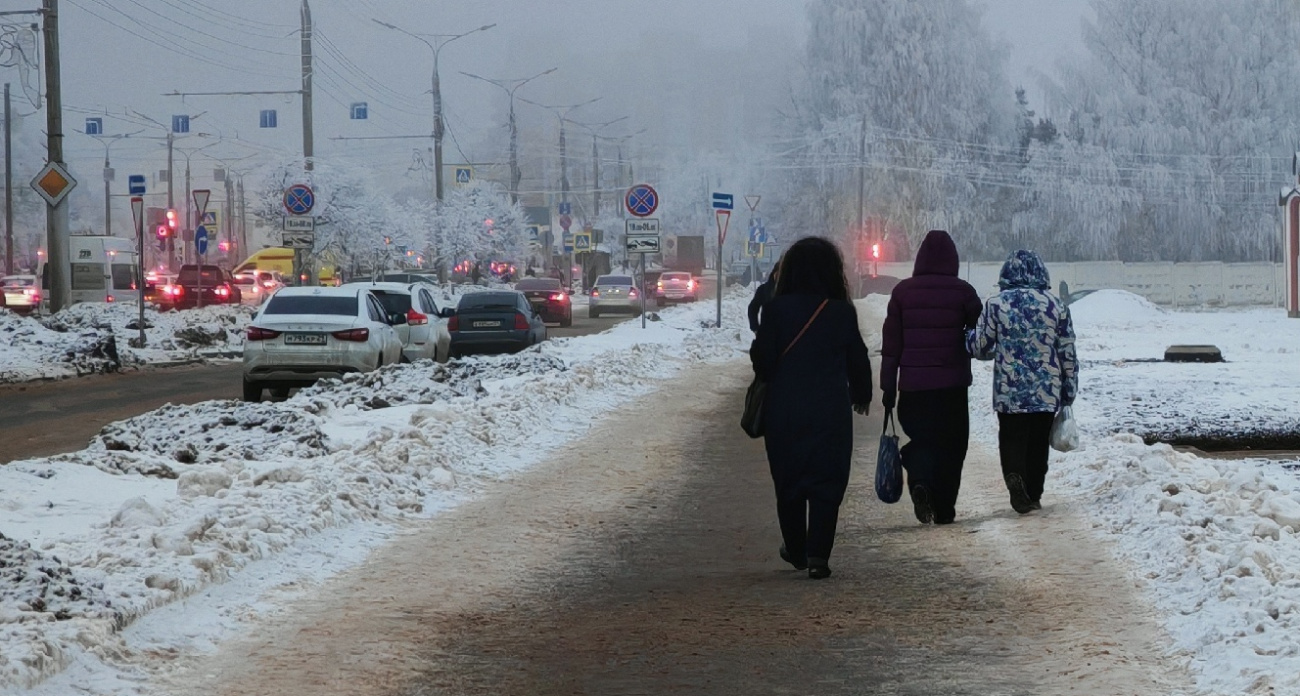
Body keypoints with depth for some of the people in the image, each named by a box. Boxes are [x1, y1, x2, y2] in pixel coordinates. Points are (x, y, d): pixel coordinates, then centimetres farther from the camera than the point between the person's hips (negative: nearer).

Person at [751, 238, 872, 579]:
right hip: (830, 411, -1)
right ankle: (818, 554, -8)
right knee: (827, 483, 3)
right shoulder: (842, 312, -5)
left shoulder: (776, 309, -7)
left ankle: (796, 551, 25)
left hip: (784, 411, 1)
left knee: (788, 480, 15)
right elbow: (858, 360, 3)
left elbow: (763, 360, -7)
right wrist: (861, 395, 21)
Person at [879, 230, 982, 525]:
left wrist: (888, 386, 7)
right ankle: (944, 508, 8)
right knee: (950, 445, 9)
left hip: (913, 384, 1)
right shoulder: (963, 292, -4)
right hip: (953, 384, -1)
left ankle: (920, 482, -17)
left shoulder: (903, 292, 0)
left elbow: (891, 342, 1)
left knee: (919, 438, 11)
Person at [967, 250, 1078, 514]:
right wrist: (1069, 393, 12)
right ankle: (1033, 495, 16)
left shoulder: (996, 305, -5)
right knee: (1038, 443, 14)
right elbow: (1068, 354, 3)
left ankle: (1014, 474, -20)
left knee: (1012, 440, 8)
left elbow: (980, 347, 1)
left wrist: (969, 335, 25)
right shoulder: (1056, 306, 0)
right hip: (1047, 393, 1)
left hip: (1009, 392, -1)